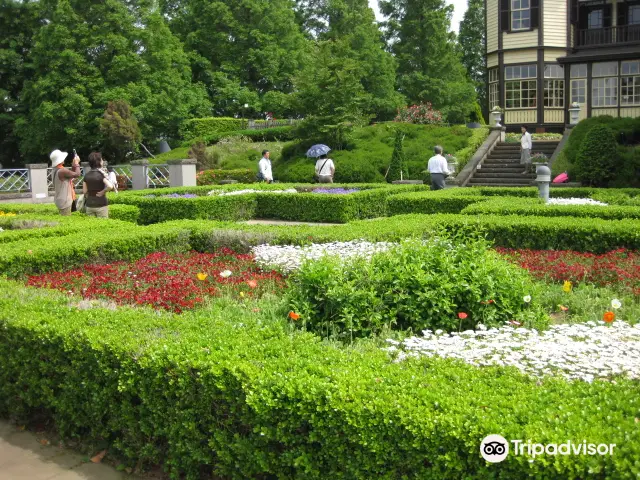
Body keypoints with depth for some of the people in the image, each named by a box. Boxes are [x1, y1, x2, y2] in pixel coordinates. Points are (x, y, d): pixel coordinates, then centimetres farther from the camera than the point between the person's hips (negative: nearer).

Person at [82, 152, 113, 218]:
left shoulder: (87, 175, 4)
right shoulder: (101, 174, -11)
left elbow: (84, 191, 6)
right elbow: (110, 186, -26)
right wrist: (103, 192, -11)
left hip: (89, 205, 5)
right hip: (101, 205, -5)